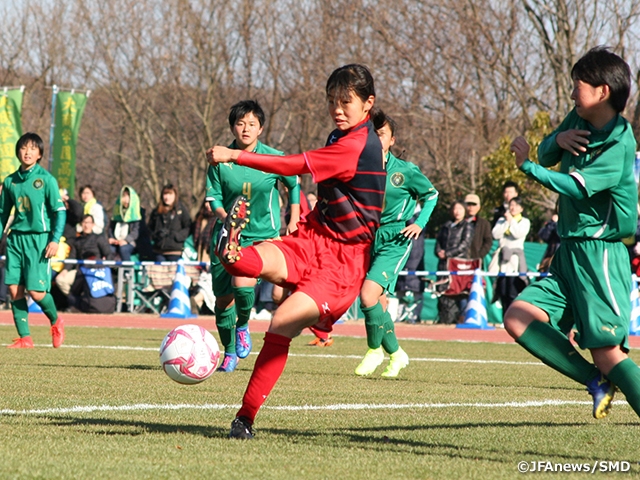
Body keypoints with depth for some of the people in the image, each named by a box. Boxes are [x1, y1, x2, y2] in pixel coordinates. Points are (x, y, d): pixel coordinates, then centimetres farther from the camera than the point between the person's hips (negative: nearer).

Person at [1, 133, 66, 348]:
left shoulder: (46, 179, -4)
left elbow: (60, 211, -4)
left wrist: (55, 240, -13)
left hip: (38, 239, -4)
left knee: (35, 290, -10)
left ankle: (55, 322, 18)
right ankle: (24, 337, 4)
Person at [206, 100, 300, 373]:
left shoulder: (274, 158, -6)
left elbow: (294, 185, 12)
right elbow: (213, 198, 0)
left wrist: (293, 222, 11)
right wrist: (225, 216, -19)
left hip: (263, 235, -2)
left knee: (242, 283, -27)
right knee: (223, 299, 3)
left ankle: (243, 326, 5)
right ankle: (230, 353, 26)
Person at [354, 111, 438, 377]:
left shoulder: (405, 171, -6)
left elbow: (431, 194, 9)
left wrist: (420, 223, -3)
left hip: (395, 242, -4)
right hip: (367, 241, 4)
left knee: (368, 295, -20)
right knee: (378, 303, 8)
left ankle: (374, 349, 1)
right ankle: (395, 353, 28)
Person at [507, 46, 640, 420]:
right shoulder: (580, 121, 10)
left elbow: (576, 187, -25)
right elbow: (547, 156, 17)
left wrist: (528, 166, -18)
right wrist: (558, 141, -5)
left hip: (600, 255, -9)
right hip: (570, 253, 9)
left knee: (607, 351, -13)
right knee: (518, 319, -4)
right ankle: (597, 382, 0)